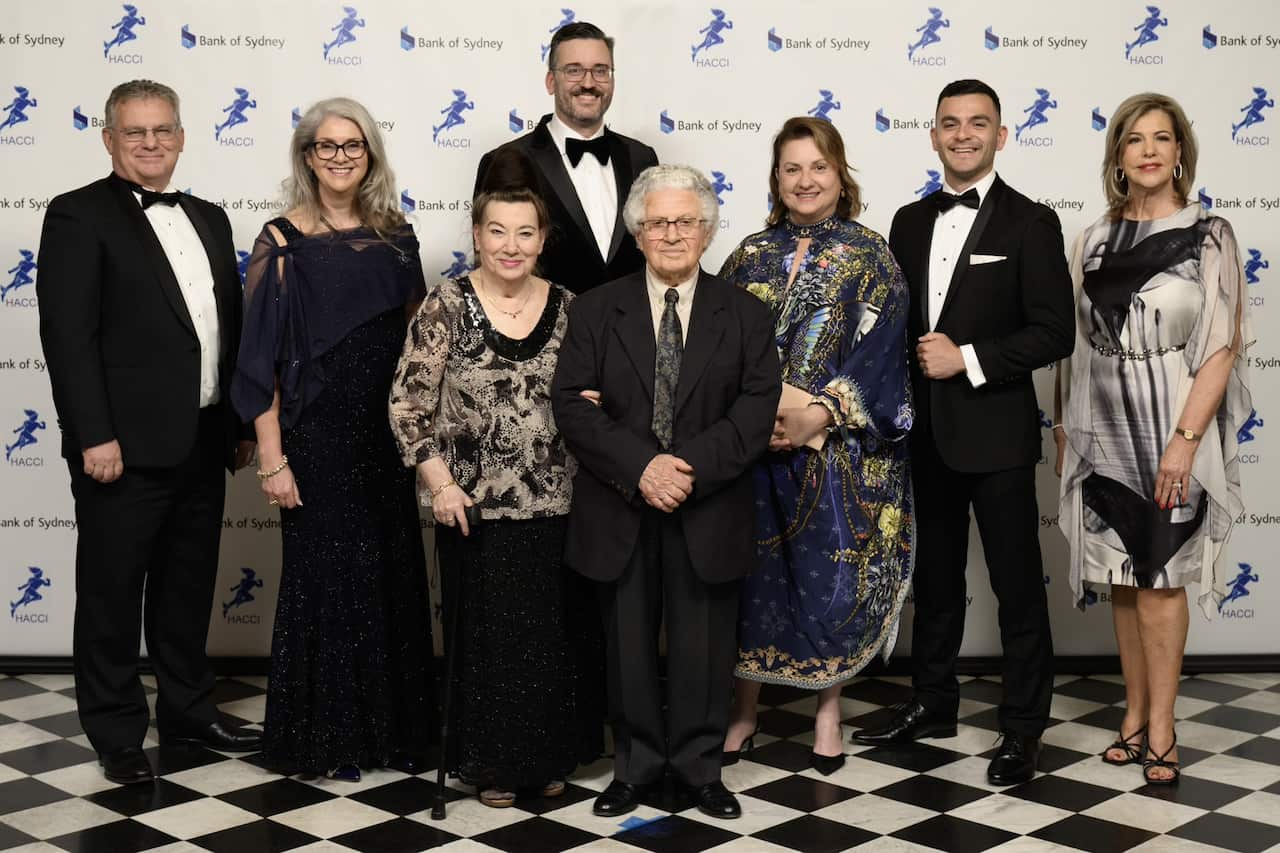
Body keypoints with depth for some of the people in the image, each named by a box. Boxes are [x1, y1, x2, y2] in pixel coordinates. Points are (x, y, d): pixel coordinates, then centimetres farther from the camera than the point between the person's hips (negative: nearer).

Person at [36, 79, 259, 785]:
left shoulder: (207, 220, 14)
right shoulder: (78, 216, -6)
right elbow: (67, 334, -13)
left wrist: (241, 423, 14)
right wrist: (94, 436, -19)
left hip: (203, 444, 7)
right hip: (124, 446, -6)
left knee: (189, 590, 17)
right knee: (112, 594, 5)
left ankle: (188, 710, 32)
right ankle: (117, 734, 18)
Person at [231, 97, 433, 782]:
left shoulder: (394, 236, 8)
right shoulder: (282, 242, -5)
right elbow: (260, 358, -9)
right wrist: (272, 459, -14)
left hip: (389, 432, 5)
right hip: (317, 434, -4)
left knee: (393, 576, 9)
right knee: (325, 575, 3)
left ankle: (393, 726, 24)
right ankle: (324, 737, 18)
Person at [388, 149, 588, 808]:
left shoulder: (567, 307, 3)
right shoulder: (448, 304, -6)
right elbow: (408, 402, -7)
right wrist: (440, 484, -11)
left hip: (555, 505, 3)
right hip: (476, 507, -3)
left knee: (552, 634, 9)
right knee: (487, 633, 6)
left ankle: (547, 757, 28)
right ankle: (491, 761, 24)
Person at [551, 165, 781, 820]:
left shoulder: (745, 315, 4)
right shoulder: (594, 311, 3)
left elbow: (756, 409, -5)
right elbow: (573, 404, -6)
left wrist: (693, 467, -19)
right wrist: (641, 467, -19)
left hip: (709, 514, 0)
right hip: (620, 514, 0)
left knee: (703, 646, 8)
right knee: (628, 644, 10)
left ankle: (699, 764, 26)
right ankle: (636, 763, 27)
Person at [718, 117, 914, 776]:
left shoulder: (869, 256, 1)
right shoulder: (751, 256, 10)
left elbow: (879, 352, -7)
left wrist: (820, 414, -18)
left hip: (839, 447, -2)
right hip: (752, 444, 2)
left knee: (832, 578, 1)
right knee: (752, 574, 6)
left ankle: (828, 709, 19)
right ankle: (743, 709, 20)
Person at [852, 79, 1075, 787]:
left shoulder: (1030, 223, -6)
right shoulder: (910, 222, 10)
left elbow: (1053, 332, -11)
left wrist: (969, 358, -17)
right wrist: (904, 386, 0)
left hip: (996, 430, -5)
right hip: (926, 431, 5)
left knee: (1017, 584, 3)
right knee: (935, 576, 17)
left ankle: (1023, 727, 15)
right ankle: (932, 703, 31)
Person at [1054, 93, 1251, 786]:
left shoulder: (1208, 236, -4)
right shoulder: (1093, 240, 8)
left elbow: (1222, 345, -10)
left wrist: (1185, 440, -17)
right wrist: (1064, 426, 8)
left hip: (1170, 425, -4)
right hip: (1104, 428, 4)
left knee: (1157, 577, -1)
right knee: (1124, 578, 9)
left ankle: (1160, 730, 8)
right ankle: (1136, 716, 19)